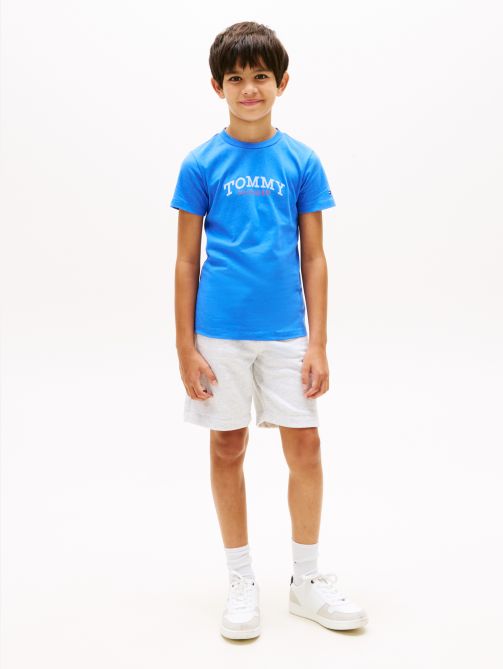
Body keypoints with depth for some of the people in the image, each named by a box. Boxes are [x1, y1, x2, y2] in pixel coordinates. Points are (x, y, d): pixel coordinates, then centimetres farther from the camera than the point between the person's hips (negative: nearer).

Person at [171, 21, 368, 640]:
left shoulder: (302, 162, 3)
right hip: (220, 333, -1)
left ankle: (307, 582, 21)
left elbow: (313, 257, 4)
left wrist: (318, 344, -1)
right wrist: (185, 348, -3)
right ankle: (241, 582, 24)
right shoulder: (202, 164, 0)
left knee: (304, 445, 3)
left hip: (285, 332, 1)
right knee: (228, 449, 7)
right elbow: (186, 260, 1)